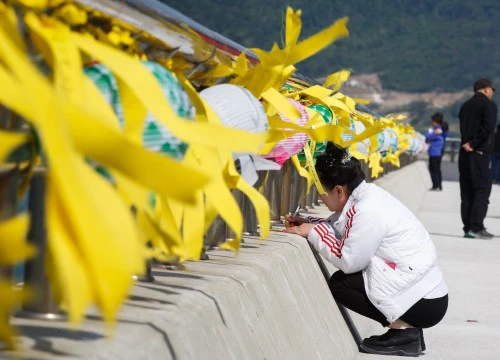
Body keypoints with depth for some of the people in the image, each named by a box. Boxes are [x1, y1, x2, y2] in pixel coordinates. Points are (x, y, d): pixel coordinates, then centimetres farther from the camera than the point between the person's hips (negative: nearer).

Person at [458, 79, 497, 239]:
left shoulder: (465, 106, 16)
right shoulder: (489, 105, -5)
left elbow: (463, 129, 11)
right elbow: (487, 128, -17)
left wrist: (468, 144, 0)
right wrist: (474, 144, -12)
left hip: (464, 153, 7)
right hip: (480, 153, -7)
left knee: (467, 191, 8)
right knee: (482, 190, -5)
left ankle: (468, 228, 9)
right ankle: (476, 227, -12)